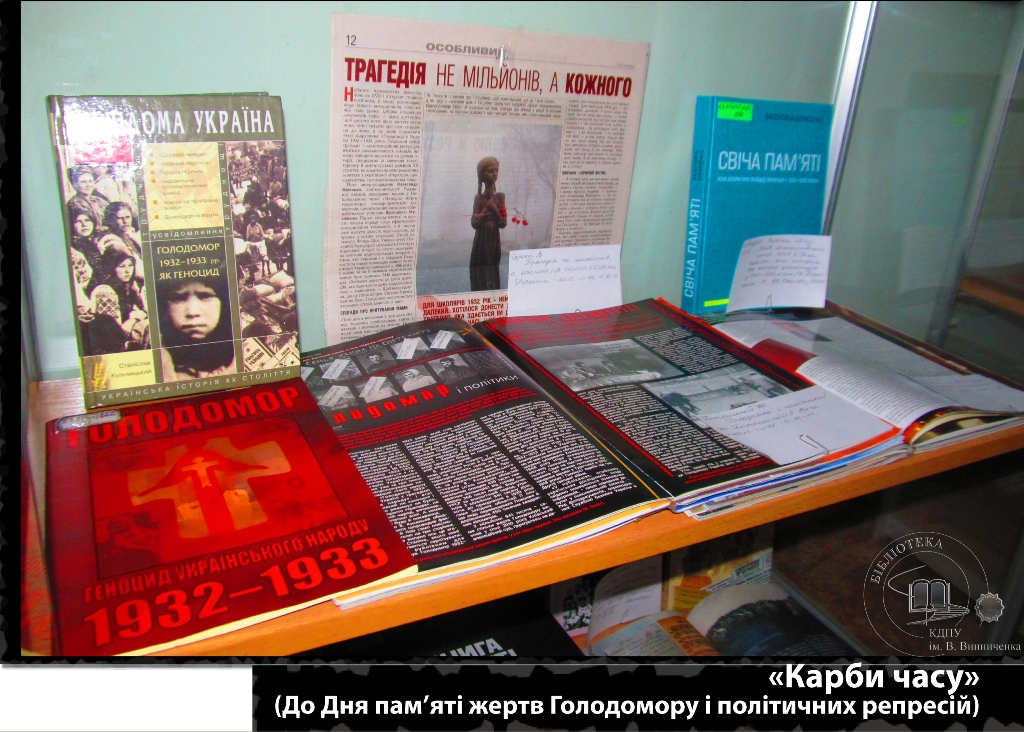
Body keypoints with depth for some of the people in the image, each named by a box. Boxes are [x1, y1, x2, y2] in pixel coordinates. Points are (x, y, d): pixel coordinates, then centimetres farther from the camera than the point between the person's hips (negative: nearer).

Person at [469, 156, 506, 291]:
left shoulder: (500, 197, 3)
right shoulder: (479, 198, 0)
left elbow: (503, 223, 0)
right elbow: (474, 223, -8)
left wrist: (494, 209, -12)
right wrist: (486, 208, -12)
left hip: (494, 240, 1)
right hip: (481, 241, -1)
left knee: (493, 272, 5)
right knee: (481, 270, -3)